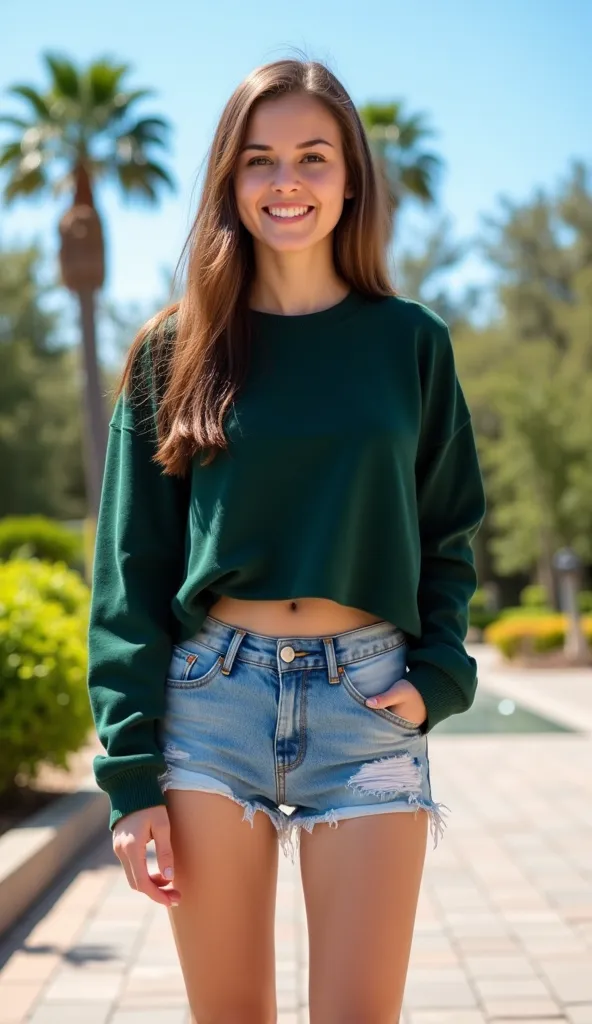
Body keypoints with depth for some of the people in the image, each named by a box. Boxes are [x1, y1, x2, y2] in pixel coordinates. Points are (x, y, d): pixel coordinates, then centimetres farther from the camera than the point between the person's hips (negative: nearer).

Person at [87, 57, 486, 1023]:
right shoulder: (176, 350, 4)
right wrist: (133, 773, -4)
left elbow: (448, 535, 13)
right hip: (211, 697, 0)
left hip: (369, 702, 0)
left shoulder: (411, 342, 7)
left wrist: (438, 675, -5)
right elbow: (130, 572, 2)